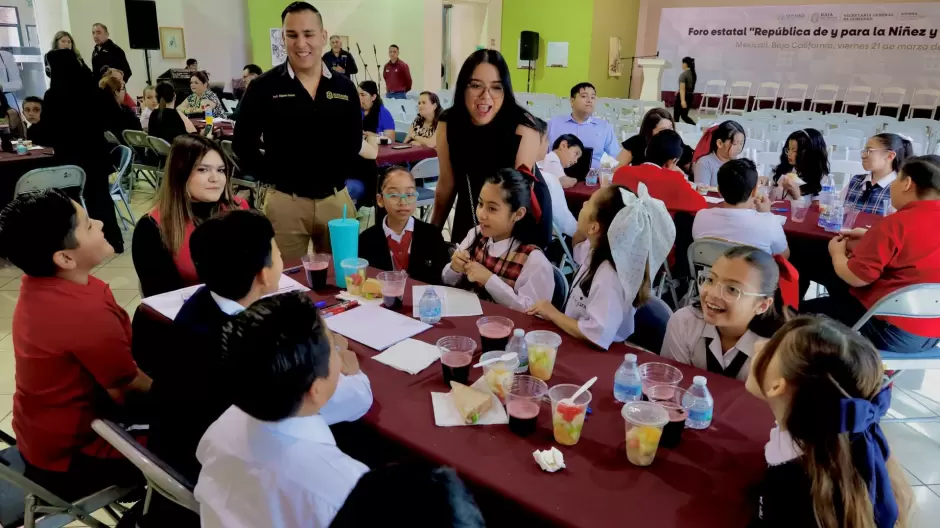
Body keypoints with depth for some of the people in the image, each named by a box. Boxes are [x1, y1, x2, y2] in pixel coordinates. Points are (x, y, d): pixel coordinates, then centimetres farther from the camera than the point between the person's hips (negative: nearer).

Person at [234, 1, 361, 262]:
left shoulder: (344, 88, 5)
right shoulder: (264, 87, -3)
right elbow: (243, 143, 2)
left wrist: (337, 174, 4)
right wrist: (271, 176, -4)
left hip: (336, 198, 3)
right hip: (286, 201, -2)